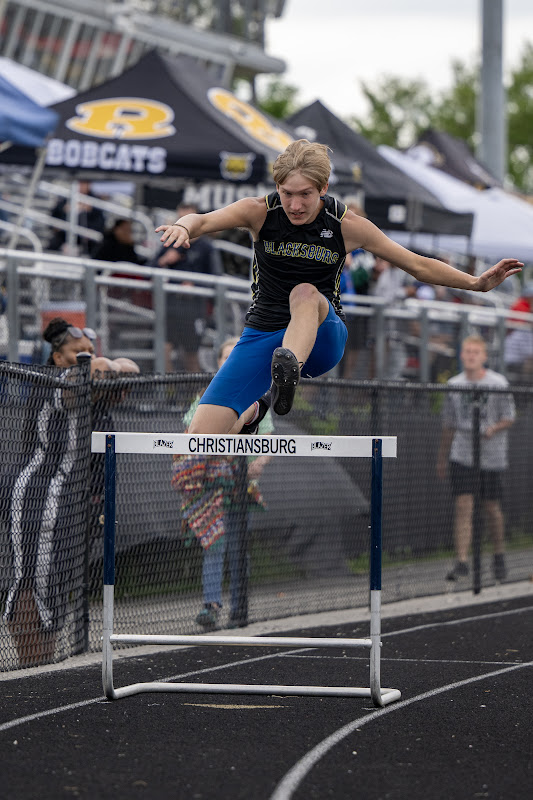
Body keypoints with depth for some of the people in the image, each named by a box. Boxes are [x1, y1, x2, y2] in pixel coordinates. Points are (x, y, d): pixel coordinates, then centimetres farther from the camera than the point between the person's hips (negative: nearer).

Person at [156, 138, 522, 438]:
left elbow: (419, 265, 3)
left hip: (321, 339, -1)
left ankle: (289, 372, -63)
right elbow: (204, 220, -24)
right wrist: (184, 226, -48)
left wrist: (477, 283, -5)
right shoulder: (260, 212, -7)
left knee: (306, 293, -35)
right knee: (200, 437, -12)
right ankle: (250, 412, 25)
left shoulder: (347, 225, -5)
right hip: (262, 334, 1)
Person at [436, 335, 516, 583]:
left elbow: (509, 419, -1)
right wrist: (442, 458, 17)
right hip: (461, 455, 2)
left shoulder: (498, 384, -3)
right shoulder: (454, 385, 6)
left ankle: (499, 556, 28)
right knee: (463, 507, -9)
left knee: (492, 507, 7)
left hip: (491, 457, -2)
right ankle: (461, 561, -12)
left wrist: (494, 428, -23)